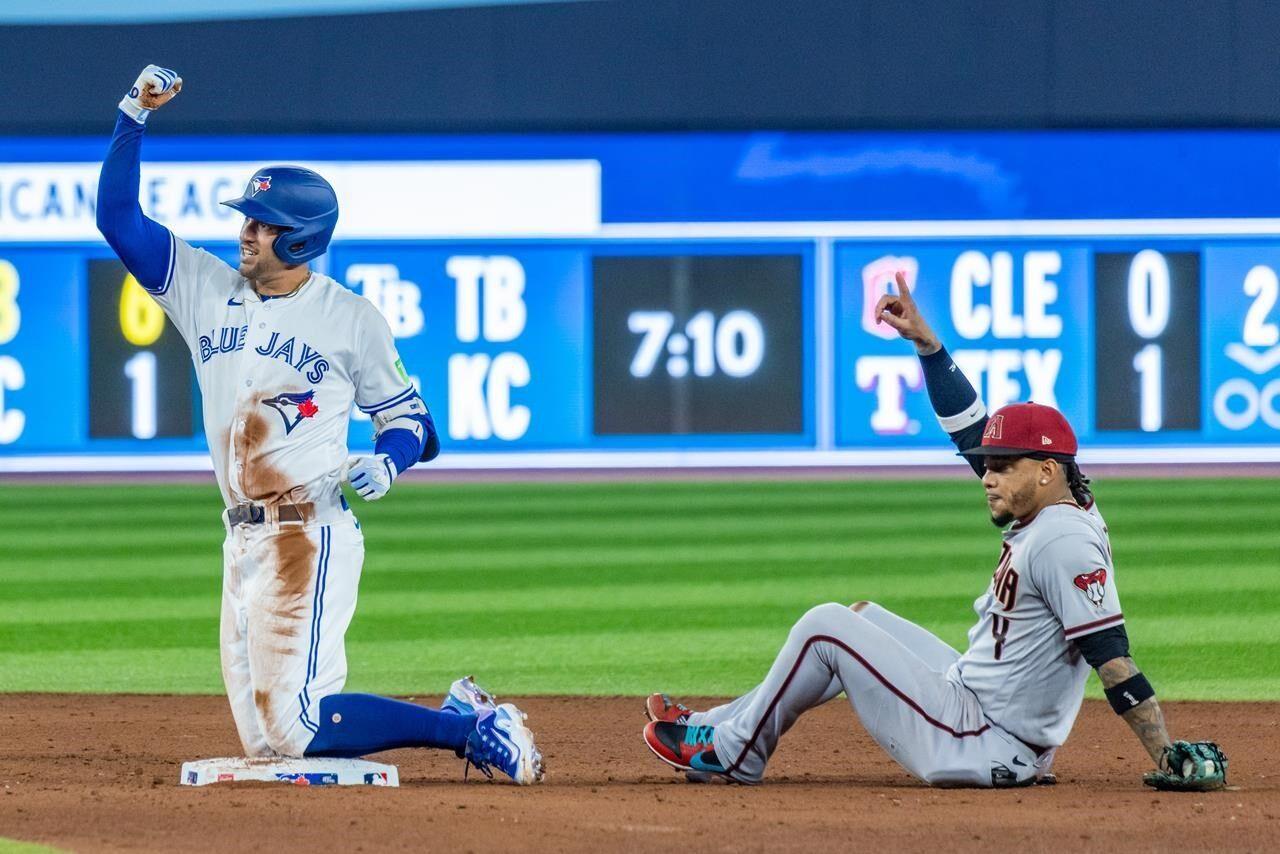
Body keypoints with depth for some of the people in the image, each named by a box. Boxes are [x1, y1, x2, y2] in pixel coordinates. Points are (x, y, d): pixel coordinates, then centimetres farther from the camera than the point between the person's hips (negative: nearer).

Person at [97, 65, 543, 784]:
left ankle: (468, 729, -5)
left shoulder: (352, 318, -1)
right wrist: (134, 116, -2)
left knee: (290, 724, -19)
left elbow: (411, 419, 5)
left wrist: (387, 462, -16)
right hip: (244, 538, 7)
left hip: (311, 535, -7)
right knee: (263, 737, 5)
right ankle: (460, 718, 17)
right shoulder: (206, 289, 10)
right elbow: (118, 216, 6)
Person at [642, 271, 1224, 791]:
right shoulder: (1050, 511, 7)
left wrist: (1169, 761, -32)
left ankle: (732, 753, 16)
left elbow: (1113, 660, -28)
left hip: (977, 744, -11)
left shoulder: (1064, 541, -22)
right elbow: (973, 431, 17)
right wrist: (925, 340, 16)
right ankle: (719, 729, 27)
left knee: (826, 627, -1)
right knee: (865, 618, 26)